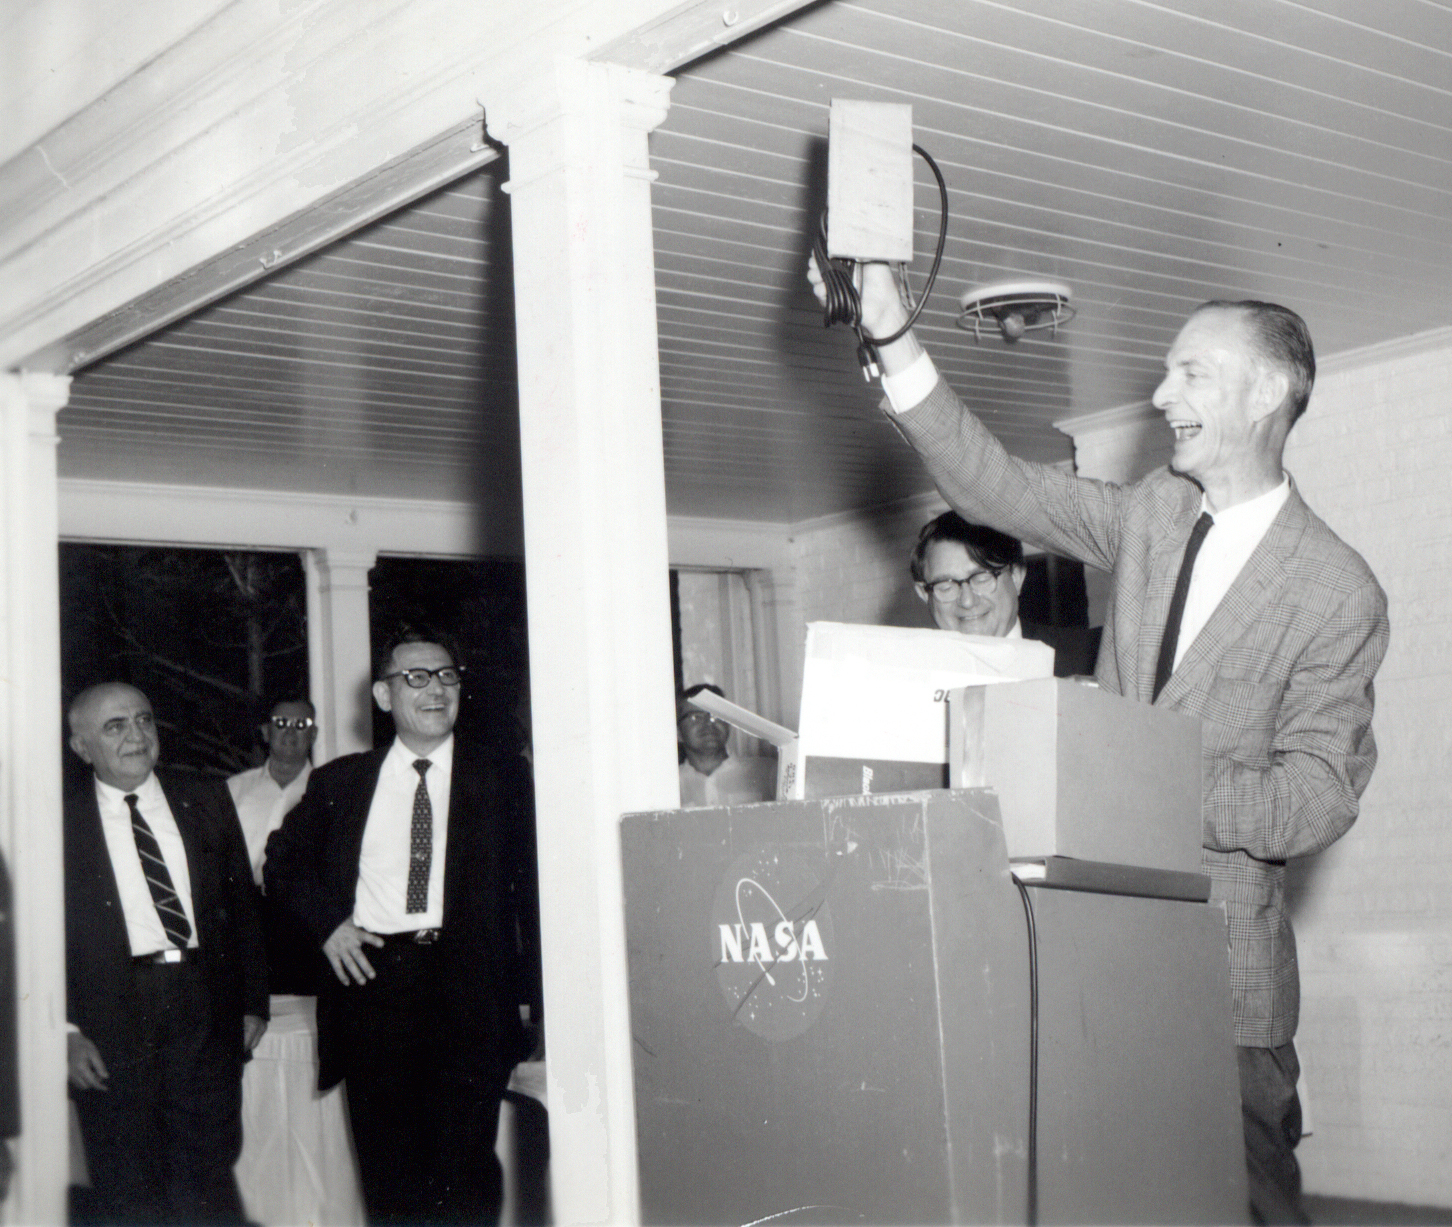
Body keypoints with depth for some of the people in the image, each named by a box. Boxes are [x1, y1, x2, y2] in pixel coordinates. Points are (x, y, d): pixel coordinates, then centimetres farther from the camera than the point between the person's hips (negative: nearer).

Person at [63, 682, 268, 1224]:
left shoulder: (207, 801, 10)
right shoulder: (59, 820, 1)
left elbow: (241, 904, 13)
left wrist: (253, 1001, 8)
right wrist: (65, 1030, -9)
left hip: (206, 1011, 2)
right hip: (112, 1021, -2)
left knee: (208, 1174, 6)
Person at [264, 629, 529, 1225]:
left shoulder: (495, 780, 7)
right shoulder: (340, 782, 13)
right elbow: (282, 861, 23)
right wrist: (327, 922, 6)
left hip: (466, 984, -2)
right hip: (372, 975, 2)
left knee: (463, 1170, -6)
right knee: (386, 1169, 6)